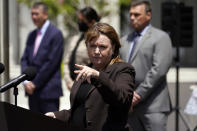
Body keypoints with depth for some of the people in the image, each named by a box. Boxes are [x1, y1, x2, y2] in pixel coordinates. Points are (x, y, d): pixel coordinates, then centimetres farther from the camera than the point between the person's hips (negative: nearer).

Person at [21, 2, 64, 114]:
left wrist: (35, 83, -12)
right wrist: (26, 81, -2)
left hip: (49, 90, -7)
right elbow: (24, 59, 14)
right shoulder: (32, 35, 16)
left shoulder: (56, 34, -7)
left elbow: (51, 62, -13)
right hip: (32, 89, 7)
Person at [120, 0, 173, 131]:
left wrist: (138, 95, -13)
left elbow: (159, 69, -11)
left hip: (153, 105, -6)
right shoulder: (124, 41, 19)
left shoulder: (161, 37, -1)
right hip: (131, 105, 6)